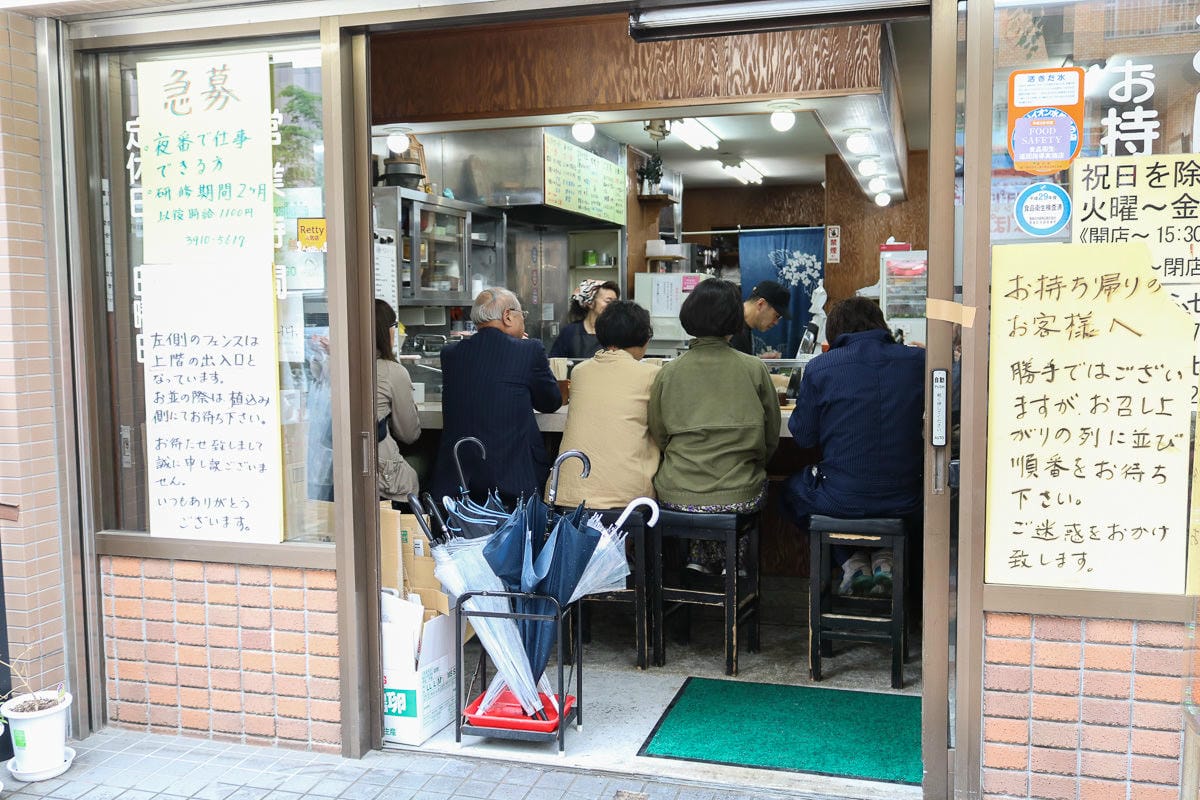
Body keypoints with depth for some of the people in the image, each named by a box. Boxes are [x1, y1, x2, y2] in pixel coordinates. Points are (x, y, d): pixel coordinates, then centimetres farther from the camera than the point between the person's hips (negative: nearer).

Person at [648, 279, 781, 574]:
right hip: (738, 496, 0)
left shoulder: (668, 373, -2)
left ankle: (700, 556, 22)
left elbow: (658, 437, 8)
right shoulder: (754, 369, -3)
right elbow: (771, 439, 7)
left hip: (677, 494, 1)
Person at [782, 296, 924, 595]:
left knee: (792, 489, 32)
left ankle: (852, 562, 15)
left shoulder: (819, 368, -9)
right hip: (904, 500, 3)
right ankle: (884, 558, 19)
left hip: (842, 500, -3)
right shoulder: (916, 360, -2)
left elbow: (803, 436, 0)